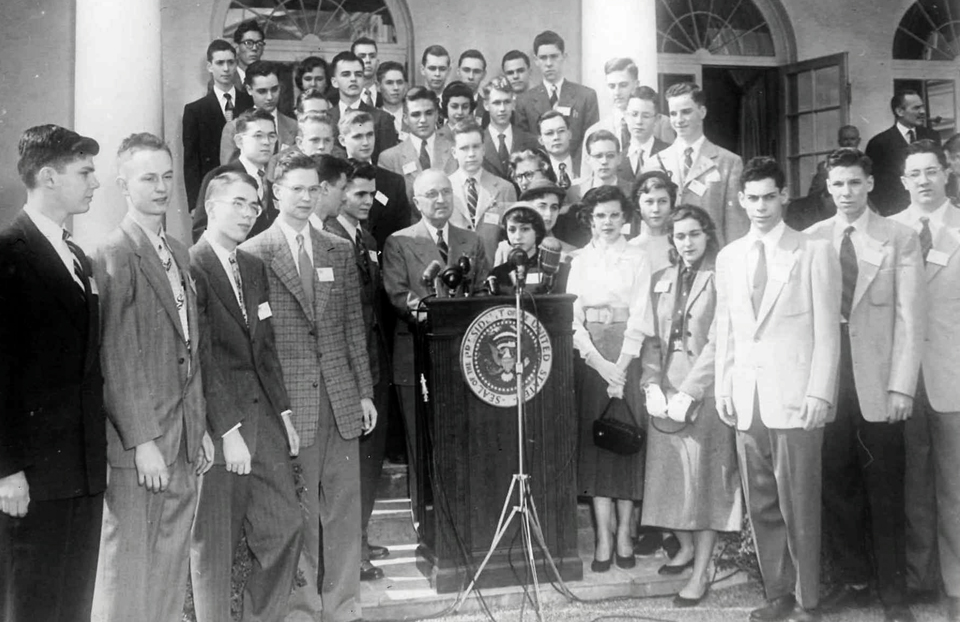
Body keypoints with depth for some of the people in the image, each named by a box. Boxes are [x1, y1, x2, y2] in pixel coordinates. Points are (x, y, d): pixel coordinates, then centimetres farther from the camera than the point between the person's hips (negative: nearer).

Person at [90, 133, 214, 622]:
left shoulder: (177, 253, 15)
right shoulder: (114, 256, -11)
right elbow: (116, 359, -15)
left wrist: (201, 429, 15)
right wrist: (142, 442, -16)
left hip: (185, 445, 8)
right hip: (139, 449, -8)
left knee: (169, 572, 13)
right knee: (128, 573, 1)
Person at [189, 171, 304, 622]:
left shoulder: (254, 267, 14)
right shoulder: (190, 266, -11)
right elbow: (202, 357, -15)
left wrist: (283, 411, 10)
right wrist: (229, 430, -16)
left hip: (262, 415, 7)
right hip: (217, 423, -7)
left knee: (285, 527, 7)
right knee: (214, 543, 4)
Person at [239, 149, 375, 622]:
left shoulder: (339, 250, 12)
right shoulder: (253, 254, -2)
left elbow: (353, 326, 13)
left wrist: (364, 390, 9)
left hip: (341, 398, 4)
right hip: (289, 401, -4)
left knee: (344, 507, 8)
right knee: (297, 511, 3)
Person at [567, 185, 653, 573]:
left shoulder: (637, 259, 4)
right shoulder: (580, 260, 10)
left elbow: (639, 317, -3)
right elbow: (573, 316, 3)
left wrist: (621, 368, -13)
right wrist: (599, 362, -9)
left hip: (627, 355, -2)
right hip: (589, 357, 2)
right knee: (594, 439, -2)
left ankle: (623, 532, 6)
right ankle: (604, 535, 0)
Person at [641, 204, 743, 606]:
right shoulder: (661, 280, 12)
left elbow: (718, 343, -13)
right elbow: (652, 338, 9)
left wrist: (687, 393, -16)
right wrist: (652, 385, -5)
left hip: (705, 390, -5)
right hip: (665, 389, 5)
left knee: (704, 477, -2)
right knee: (670, 473, 9)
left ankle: (701, 572, 4)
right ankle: (686, 546, 30)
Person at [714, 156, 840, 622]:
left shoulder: (814, 252, 0)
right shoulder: (729, 257, 13)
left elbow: (827, 330, -3)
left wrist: (819, 394, -10)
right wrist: (723, 386, 8)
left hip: (794, 398, -4)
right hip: (746, 400, 4)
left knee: (798, 508, -1)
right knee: (761, 508, 7)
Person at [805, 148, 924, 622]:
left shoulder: (900, 240, 1)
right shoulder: (811, 240, 6)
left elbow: (910, 317, -3)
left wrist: (902, 386, -9)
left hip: (877, 382, -2)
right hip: (826, 380, 2)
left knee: (884, 491, 4)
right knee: (836, 486, 8)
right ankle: (852, 579, 24)